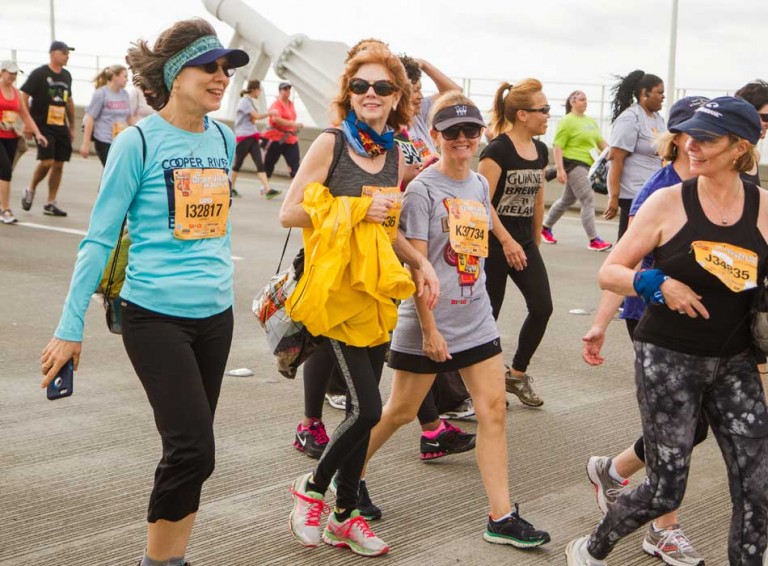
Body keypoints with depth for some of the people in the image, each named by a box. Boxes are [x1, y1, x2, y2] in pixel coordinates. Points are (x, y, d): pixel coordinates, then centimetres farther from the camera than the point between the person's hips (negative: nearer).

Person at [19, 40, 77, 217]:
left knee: (59, 165, 3)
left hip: (61, 127, 6)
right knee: (47, 161, -16)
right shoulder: (39, 74, -6)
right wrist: (28, 123, -12)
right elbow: (23, 97, -7)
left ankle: (51, 204, 13)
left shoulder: (66, 76, 12)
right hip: (43, 125, -6)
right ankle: (30, 190, 11)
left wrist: (72, 126, 20)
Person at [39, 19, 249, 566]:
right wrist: (70, 327, -10)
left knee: (190, 451, 10)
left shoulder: (224, 140, 6)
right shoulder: (140, 142, -10)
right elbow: (100, 238, -9)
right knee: (192, 449, -10)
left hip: (215, 316, 6)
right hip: (156, 317, -6)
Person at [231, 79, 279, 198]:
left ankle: (267, 190, -15)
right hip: (243, 137, -8)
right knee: (238, 163, 2)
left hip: (252, 137, 8)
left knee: (260, 163, -5)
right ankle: (231, 188, 15)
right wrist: (270, 113, -7)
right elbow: (257, 116, -17)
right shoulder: (244, 101, -11)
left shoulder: (250, 101, 17)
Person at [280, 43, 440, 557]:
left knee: (363, 409, 10)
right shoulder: (331, 143, -8)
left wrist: (421, 262, 4)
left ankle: (345, 517, 23)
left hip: (379, 293, 6)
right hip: (337, 290, -6)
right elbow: (289, 213, -12)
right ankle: (312, 488, 15)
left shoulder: (394, 153, 9)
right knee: (367, 408, -10)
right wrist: (357, 210, -16)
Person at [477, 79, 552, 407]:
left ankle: (517, 374, 17)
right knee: (488, 313, 1)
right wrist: (507, 241, -19)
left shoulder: (540, 151, 7)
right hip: (494, 243, -7)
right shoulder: (498, 150, -16)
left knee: (542, 307, 1)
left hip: (524, 241, 7)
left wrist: (536, 241, 19)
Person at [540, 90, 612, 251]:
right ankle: (593, 240, -10)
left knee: (567, 200, 17)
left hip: (587, 165, 8)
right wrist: (560, 169, -21)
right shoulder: (567, 122, -8)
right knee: (588, 200, -12)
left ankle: (545, 227, 32)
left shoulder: (591, 121, 15)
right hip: (574, 164, -8)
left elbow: (601, 142, 18)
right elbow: (558, 147, -13)